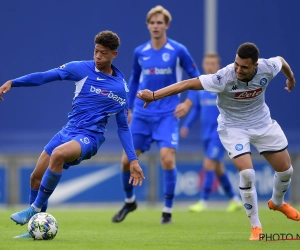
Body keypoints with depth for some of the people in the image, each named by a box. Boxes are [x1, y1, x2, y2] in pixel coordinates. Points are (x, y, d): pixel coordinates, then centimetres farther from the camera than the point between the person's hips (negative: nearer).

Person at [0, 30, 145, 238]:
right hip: (68, 132, 4)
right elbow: (46, 76, -2)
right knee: (36, 177, 0)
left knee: (58, 154, -34)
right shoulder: (82, 69, 1)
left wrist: (133, 160, 2)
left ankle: (35, 209, -21)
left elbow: (123, 127, 8)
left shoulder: (121, 88, 0)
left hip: (90, 137, -4)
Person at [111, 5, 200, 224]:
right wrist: (130, 108, 16)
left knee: (167, 158, -18)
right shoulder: (140, 52, 4)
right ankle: (129, 201, 29)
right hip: (142, 114, 3)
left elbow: (195, 78, 1)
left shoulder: (178, 51, -6)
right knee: (127, 160, 2)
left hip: (167, 115, -3)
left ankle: (168, 211, -4)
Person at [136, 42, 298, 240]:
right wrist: (154, 95, -42)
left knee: (286, 170, 11)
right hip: (233, 127, -4)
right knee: (247, 173, -21)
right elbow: (189, 84, -37)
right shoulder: (224, 78, -35)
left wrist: (291, 78, 24)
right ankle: (256, 226, -2)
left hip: (263, 123, 4)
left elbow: (280, 60, 1)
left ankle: (277, 202, 44)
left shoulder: (267, 68, -24)